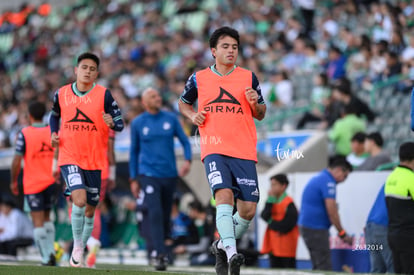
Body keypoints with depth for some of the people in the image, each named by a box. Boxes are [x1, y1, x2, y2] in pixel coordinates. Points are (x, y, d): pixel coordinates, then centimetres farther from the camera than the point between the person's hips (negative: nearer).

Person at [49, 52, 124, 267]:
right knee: (79, 199, -22)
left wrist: (112, 123, -25)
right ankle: (77, 245, -4)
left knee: (90, 210, 8)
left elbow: (120, 123, -2)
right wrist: (53, 133, 4)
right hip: (69, 158, -1)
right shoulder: (61, 94, 4)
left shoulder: (104, 95, -3)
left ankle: (83, 248, 28)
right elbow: (54, 115, 23)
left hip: (94, 160, 1)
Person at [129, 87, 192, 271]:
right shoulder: (137, 123, 2)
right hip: (148, 175, -3)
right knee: (155, 213, -18)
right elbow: (134, 151, 9)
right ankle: (159, 253, -22)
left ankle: (159, 250, 26)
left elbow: (185, 141, 9)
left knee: (166, 216, 8)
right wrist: (133, 179, 7)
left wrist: (187, 160, -10)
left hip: (170, 174, 3)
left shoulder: (171, 118, 6)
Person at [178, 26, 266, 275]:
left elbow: (261, 115, 16)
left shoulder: (249, 77, 10)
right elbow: (183, 103, 25)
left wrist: (255, 103, -6)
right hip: (214, 149, -2)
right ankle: (231, 252, -32)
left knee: (248, 209, -5)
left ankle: (223, 245, 21)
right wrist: (193, 115, 3)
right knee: (224, 194, -26)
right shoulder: (199, 79, 9)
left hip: (245, 151, 2)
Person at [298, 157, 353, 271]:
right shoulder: (328, 182, -13)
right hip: (316, 228, -10)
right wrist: (342, 233, -7)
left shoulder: (316, 179, 18)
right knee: (324, 267, -9)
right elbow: (332, 211, -16)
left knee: (317, 267, 13)